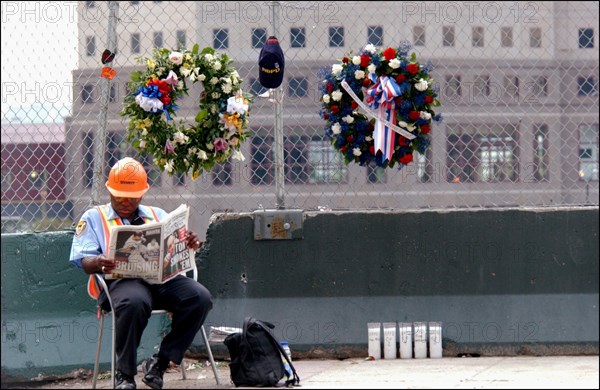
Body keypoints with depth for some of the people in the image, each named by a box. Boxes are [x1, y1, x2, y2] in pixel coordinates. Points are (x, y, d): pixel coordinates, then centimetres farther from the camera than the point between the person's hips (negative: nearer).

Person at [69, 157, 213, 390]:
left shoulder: (158, 215, 29)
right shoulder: (94, 218, 18)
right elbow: (84, 261, 6)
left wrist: (189, 245, -6)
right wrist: (98, 263, -19)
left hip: (164, 277, 4)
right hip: (121, 280, -4)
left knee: (201, 297, -27)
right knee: (134, 302, -41)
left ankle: (159, 362, -18)